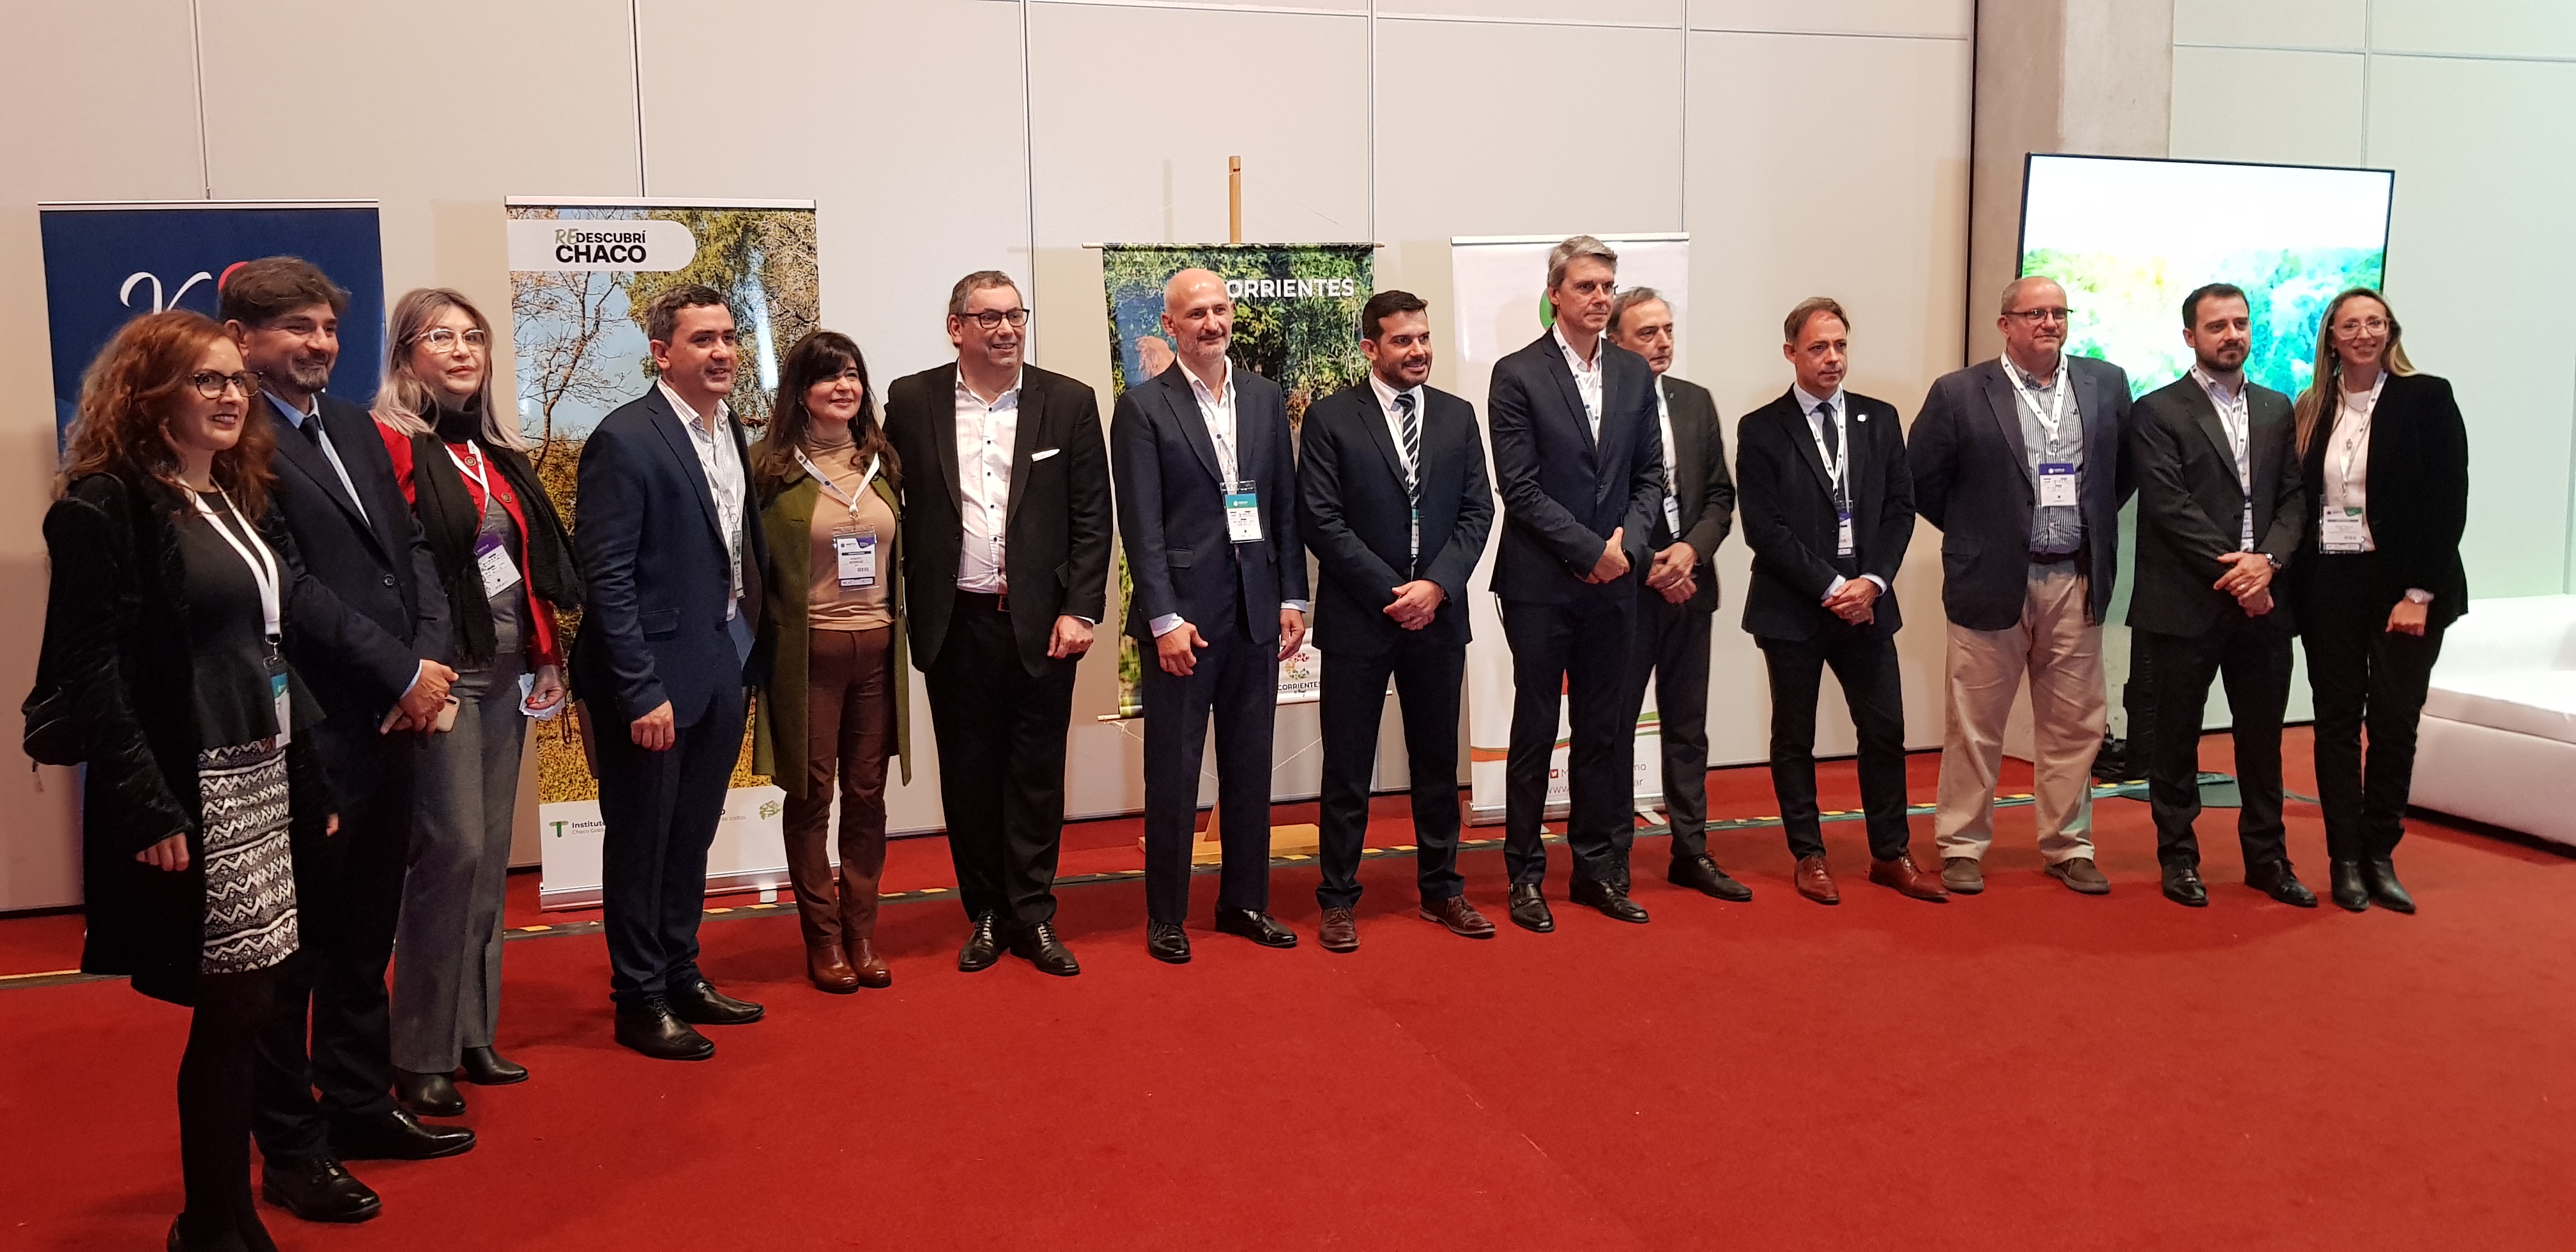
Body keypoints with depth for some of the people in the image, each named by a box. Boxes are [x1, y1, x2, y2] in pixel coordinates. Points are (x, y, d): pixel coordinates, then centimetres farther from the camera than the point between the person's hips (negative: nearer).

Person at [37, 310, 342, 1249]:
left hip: (266, 786, 7)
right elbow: (88, 674, -15)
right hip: (190, 798, -7)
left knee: (245, 1008, 11)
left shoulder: (244, 502, 14)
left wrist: (310, 784, 14)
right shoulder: (107, 505, -10)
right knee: (233, 1010, -2)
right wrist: (149, 810, -20)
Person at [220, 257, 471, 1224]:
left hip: (393, 720, 8)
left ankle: (362, 1107, 34)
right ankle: (293, 1152, 19)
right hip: (306, 736, -8)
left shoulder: (353, 427, 14)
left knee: (366, 935, 19)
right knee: (294, 948, 6)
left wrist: (432, 660, -3)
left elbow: (412, 547, 12)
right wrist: (404, 675, -13)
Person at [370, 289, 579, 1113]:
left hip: (506, 674, 7)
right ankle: (422, 1054, 4)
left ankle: (472, 1034, 21)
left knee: (490, 856, 11)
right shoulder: (390, 442, -7)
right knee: (453, 849, -8)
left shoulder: (499, 448, 15)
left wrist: (546, 657, 13)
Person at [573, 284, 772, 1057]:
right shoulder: (625, 440, -15)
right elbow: (606, 577, -17)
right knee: (641, 838, 8)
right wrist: (643, 691, -19)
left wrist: (749, 650, 4)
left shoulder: (732, 430, 8)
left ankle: (681, 975, 34)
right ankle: (639, 1000, 22)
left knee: (693, 834, 19)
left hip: (723, 665, 7)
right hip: (652, 673, -7)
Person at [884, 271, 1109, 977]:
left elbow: (1092, 517, 1)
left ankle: (1033, 917, 18)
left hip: (1043, 620, 0)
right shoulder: (912, 402, 3)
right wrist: (906, 611, 0)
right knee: (968, 774, 9)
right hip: (956, 622, 1)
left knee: (1037, 772, 6)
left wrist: (1080, 610, -6)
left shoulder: (1069, 403, 2)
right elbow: (893, 507, 5)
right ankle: (985, 915, 22)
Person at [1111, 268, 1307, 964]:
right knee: (1173, 771, 4)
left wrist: (1292, 598, 5)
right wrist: (1165, 618, -13)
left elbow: (1286, 506, 10)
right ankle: (1165, 916, 16)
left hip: (1257, 611, 4)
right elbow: (1141, 525, -8)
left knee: (1250, 765, 12)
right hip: (1184, 612, -4)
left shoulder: (1266, 398, 9)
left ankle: (1245, 901, 25)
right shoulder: (1142, 408, -3)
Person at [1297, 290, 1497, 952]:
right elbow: (1320, 519, -9)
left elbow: (1476, 511, 4)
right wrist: (1392, 592, -13)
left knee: (1438, 761, 13)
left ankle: (1441, 888, 25)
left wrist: (1436, 585, -10)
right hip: (1357, 618, -3)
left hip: (1438, 615, 4)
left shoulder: (1458, 416, 8)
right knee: (1347, 768, 4)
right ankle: (1338, 899, 15)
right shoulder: (1330, 418, -3)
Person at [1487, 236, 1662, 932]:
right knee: (1535, 731, 4)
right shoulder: (1518, 375, -5)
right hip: (1540, 584, -4)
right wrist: (1592, 550, -13)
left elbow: (1649, 476, 10)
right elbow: (1520, 488, -10)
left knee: (1607, 731, 10)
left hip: (1613, 583, 4)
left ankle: (1599, 868, 22)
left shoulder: (1635, 375, 10)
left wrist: (1627, 544, -7)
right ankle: (1525, 875, 15)